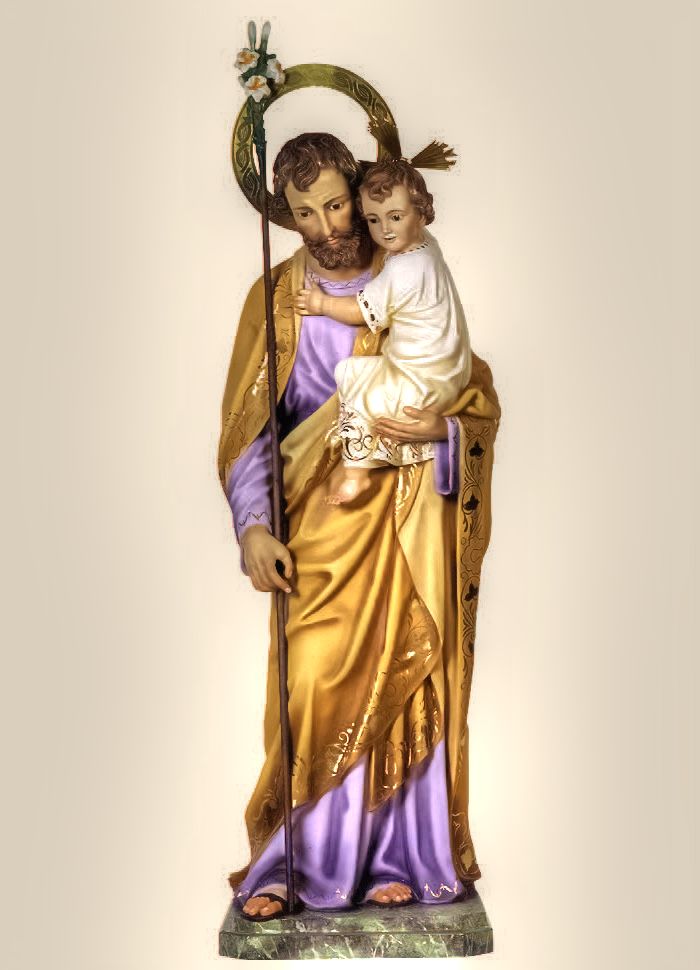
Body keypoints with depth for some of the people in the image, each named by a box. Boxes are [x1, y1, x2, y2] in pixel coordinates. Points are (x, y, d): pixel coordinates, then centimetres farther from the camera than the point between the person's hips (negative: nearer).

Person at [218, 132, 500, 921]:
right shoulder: (275, 297, 5)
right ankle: (295, 860, 8)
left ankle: (395, 853, 17)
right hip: (317, 521, -1)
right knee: (314, 687, -6)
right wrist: (252, 526, -13)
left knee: (403, 680, 3)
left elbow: (482, 396, 8)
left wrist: (443, 426, -15)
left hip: (406, 520, 1)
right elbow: (247, 423, 0)